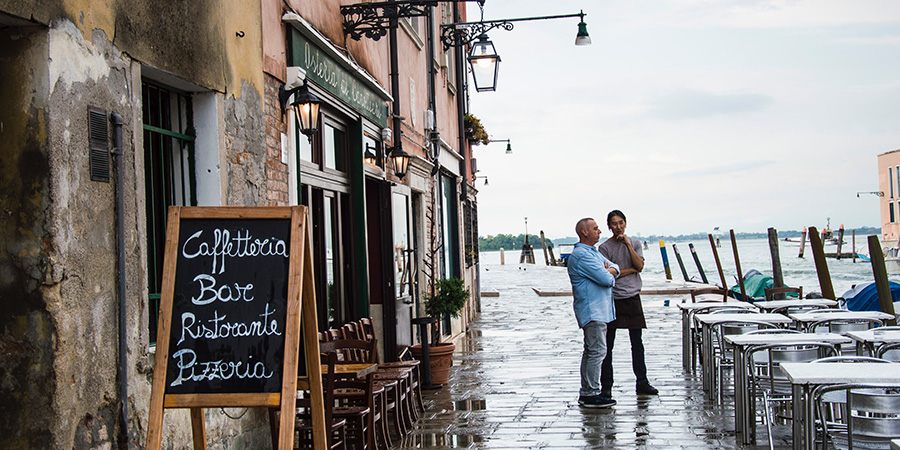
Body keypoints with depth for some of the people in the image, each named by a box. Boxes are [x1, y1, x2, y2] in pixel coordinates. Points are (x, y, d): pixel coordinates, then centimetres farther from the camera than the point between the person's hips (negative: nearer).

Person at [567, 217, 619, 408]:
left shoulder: (594, 252, 19)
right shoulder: (581, 255, -16)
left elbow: (615, 269, 16)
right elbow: (606, 279, -21)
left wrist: (609, 270, -7)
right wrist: (609, 275, 2)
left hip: (598, 310, 11)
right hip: (592, 311, -11)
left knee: (591, 351, 13)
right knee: (597, 351, -12)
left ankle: (586, 392, 19)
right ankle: (591, 394, -10)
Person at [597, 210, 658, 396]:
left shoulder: (635, 243, 10)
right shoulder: (604, 247, -1)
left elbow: (640, 265, -5)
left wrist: (627, 244, -10)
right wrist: (631, 269, -5)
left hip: (632, 298, 3)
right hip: (613, 299, -3)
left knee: (637, 343, 7)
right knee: (608, 344, 0)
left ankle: (642, 382, 13)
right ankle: (606, 385, 5)